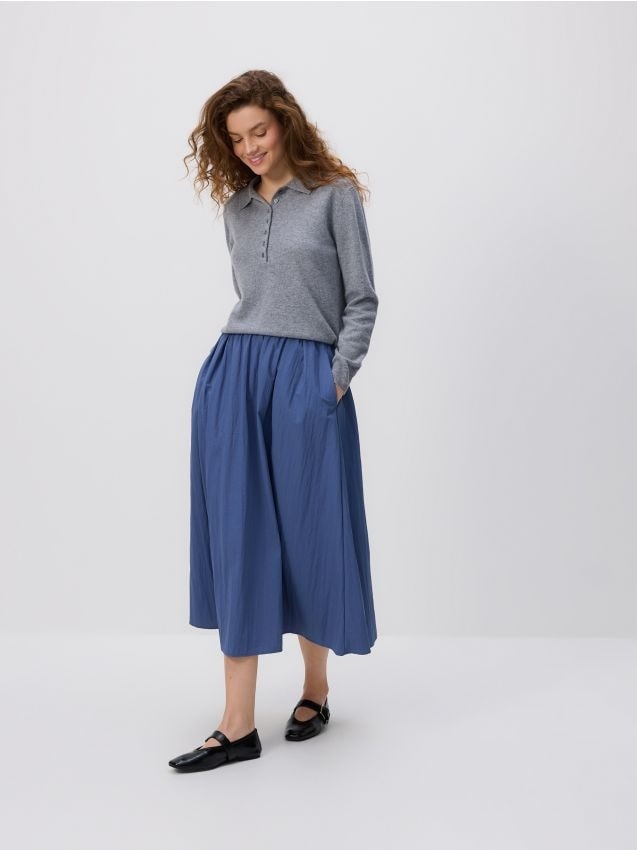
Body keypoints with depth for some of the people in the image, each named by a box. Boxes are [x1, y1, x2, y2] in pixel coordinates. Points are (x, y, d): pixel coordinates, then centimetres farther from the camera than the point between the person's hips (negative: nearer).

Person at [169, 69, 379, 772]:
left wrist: (336, 375, -9)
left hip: (308, 380, -4)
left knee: (308, 534, 4)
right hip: (231, 378, 4)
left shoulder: (335, 195, 2)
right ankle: (238, 726, 3)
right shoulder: (236, 207, 14)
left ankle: (316, 687, 27)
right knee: (237, 538, -1)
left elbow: (363, 301, 0)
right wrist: (246, 365, 10)